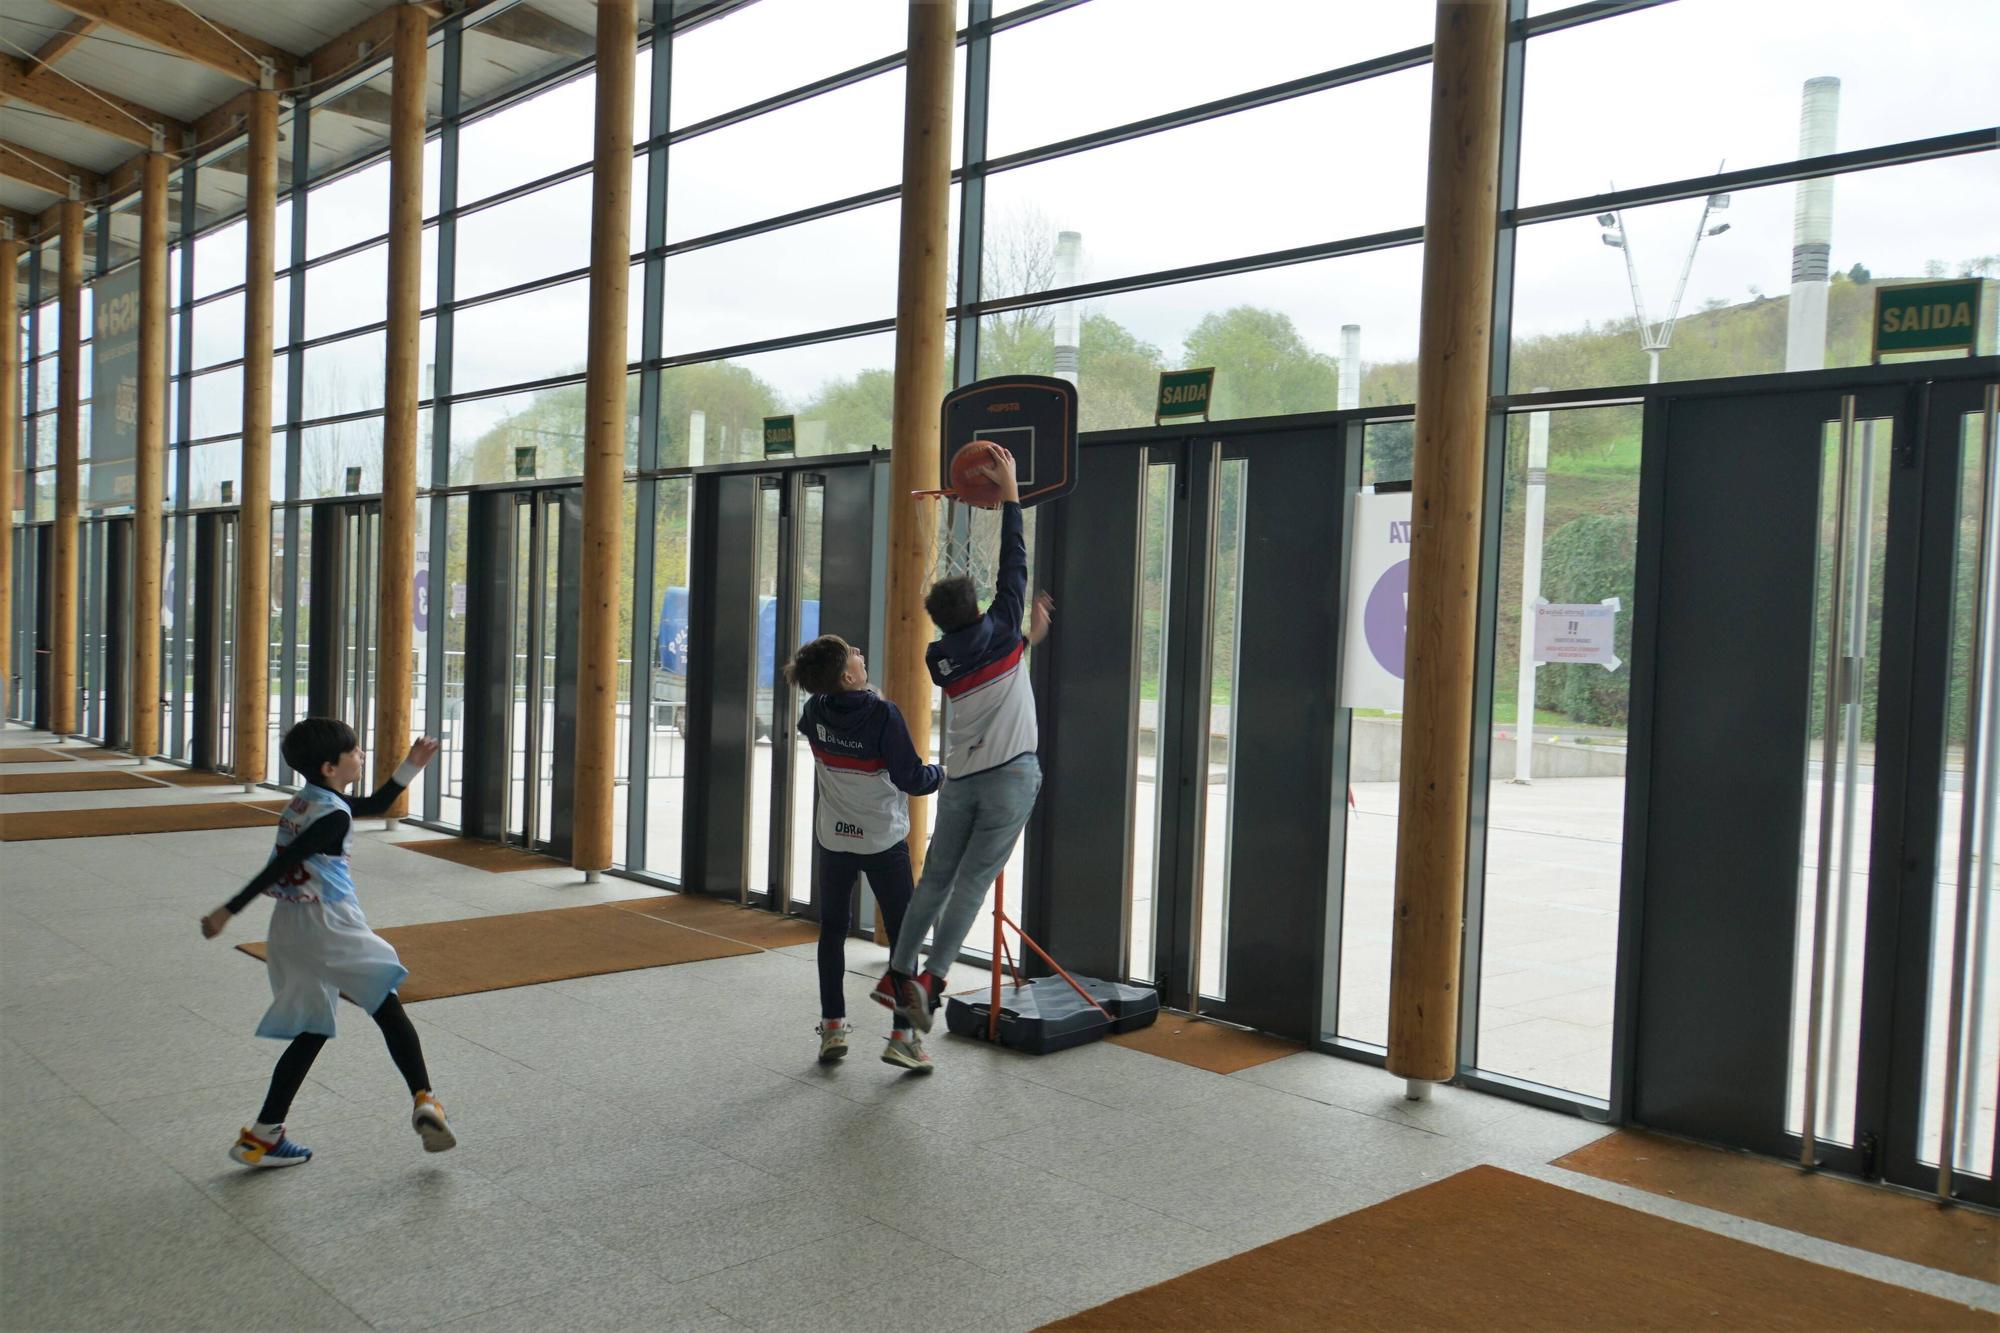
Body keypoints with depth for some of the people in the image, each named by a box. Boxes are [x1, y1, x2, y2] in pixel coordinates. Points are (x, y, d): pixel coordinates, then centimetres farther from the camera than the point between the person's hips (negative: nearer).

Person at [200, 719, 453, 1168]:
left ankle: (262, 1135, 13)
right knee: (390, 1012, 0)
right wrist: (229, 911, -19)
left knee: (310, 1031, 14)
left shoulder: (308, 801, 13)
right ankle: (424, 1102, -10)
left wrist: (411, 766, 20)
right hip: (328, 924, -9)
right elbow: (280, 865, -20)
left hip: (289, 927, 9)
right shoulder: (333, 815, -16)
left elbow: (375, 804, 26)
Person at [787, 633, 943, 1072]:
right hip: (883, 842, -4)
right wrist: (941, 772, 1)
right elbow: (912, 780, -19)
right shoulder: (882, 715, -22)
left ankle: (832, 1027, 17)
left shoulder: (816, 713, -7)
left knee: (832, 931, 17)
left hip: (833, 839, 4)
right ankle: (903, 1035, 4)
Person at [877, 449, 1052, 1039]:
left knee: (936, 877, 11)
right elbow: (1014, 563, 1)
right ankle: (930, 979, -15)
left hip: (959, 779, 4)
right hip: (1010, 775, -4)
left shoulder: (941, 658, 9)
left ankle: (898, 972, 11)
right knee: (973, 879, -7)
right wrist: (1009, 491, 6)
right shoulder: (1000, 631, -3)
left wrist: (1029, 639, 30)